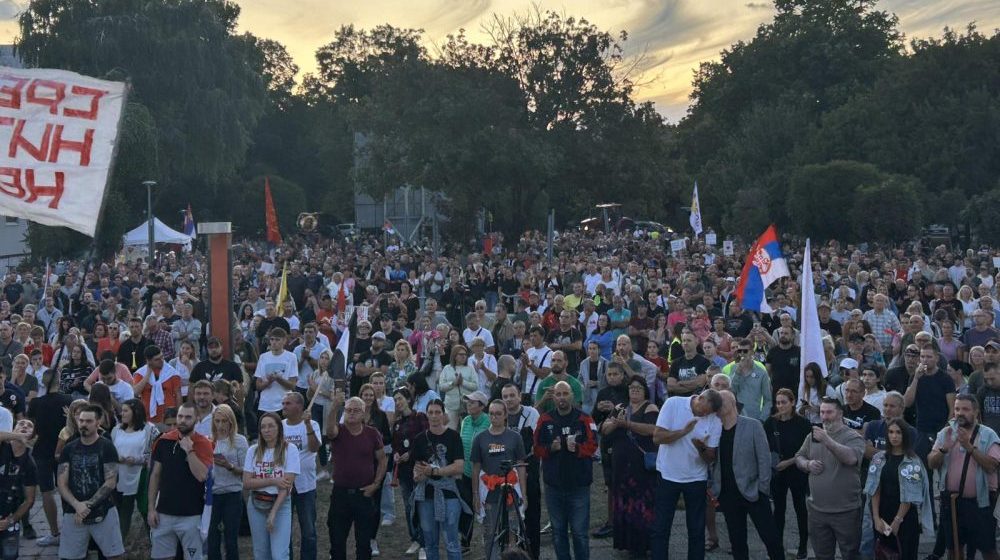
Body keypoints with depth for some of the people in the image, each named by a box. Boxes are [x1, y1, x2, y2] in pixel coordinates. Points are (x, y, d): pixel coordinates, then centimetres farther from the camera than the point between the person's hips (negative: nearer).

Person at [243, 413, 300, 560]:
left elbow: (287, 484, -12)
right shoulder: (253, 450, 2)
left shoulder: (290, 450, -8)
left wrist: (273, 513, -18)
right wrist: (273, 481, -17)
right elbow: (246, 483, -5)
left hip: (281, 504, -3)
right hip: (256, 505, 3)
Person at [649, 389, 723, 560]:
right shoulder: (673, 404, -13)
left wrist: (702, 448, -28)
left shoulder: (715, 422, -9)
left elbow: (710, 458, -6)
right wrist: (684, 431, -30)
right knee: (660, 528, 3)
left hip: (696, 479, 1)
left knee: (697, 530, 7)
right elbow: (657, 437, -16)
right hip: (668, 475, -1)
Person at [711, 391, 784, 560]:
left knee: (770, 538, -3)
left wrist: (762, 489, -10)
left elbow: (764, 458, -6)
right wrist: (714, 490, 0)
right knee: (737, 542, 9)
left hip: (752, 492, -3)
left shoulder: (752, 426, -5)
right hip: (728, 495, 4)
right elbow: (713, 461, 8)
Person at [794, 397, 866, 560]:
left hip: (846, 511, -5)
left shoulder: (853, 437, -10)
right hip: (817, 509, 5)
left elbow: (851, 458, -29)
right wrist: (808, 464, -6)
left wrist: (827, 440, -37)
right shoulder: (813, 436, 8)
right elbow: (799, 457, 17)